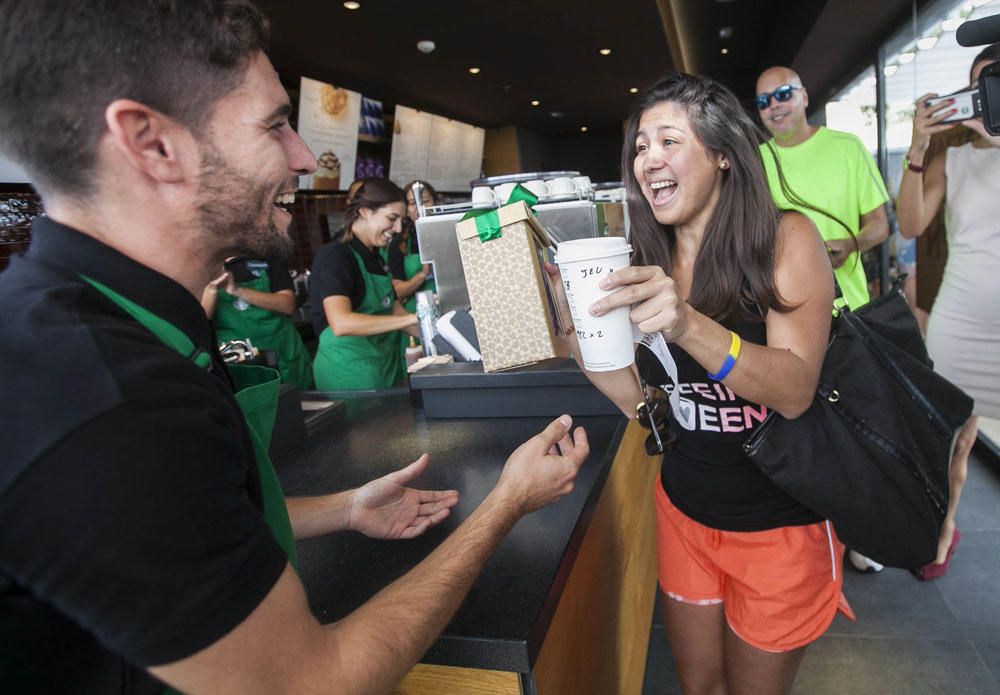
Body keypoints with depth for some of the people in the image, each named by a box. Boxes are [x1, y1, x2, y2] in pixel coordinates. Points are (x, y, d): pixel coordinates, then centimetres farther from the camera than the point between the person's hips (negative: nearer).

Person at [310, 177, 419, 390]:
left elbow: (396, 312, 14)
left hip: (385, 369, 8)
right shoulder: (334, 256, -14)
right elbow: (341, 324, -28)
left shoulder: (376, 258, 12)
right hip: (349, 373, -8)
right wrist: (413, 318, -29)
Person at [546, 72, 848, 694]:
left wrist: (686, 322, -39)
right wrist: (577, 332, -16)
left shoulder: (787, 238, -14)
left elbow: (795, 391, -24)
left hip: (780, 524, -3)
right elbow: (639, 401, -2)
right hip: (684, 513, 4)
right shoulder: (650, 263, -2)